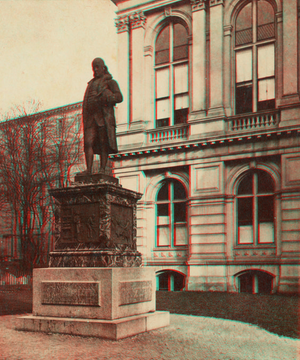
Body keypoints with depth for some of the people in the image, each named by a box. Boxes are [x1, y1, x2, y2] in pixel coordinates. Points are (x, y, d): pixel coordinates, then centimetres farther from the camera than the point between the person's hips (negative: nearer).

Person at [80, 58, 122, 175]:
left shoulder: (110, 82, 11)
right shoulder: (91, 84, 28)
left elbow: (119, 97, -1)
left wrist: (105, 97, -16)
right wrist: (85, 119, 13)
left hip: (104, 116, -5)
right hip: (91, 117, 5)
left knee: (104, 144, -9)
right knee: (88, 143, -9)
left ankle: (102, 169, -10)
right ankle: (88, 169, -12)